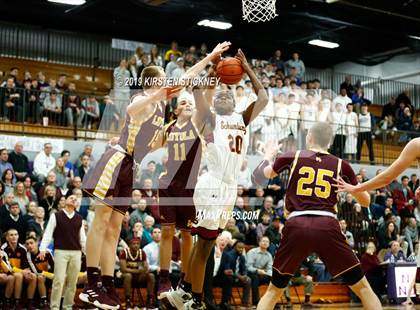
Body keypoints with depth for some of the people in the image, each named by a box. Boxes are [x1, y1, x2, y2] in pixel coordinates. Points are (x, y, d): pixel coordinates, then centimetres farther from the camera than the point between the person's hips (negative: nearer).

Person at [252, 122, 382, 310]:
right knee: (362, 288, 10)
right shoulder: (341, 165, 14)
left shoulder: (291, 157, 13)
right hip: (327, 227, -1)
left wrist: (269, 155, 44)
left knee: (274, 291, 17)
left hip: (296, 226, 1)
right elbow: (365, 201, 22)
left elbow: (258, 177, 26)